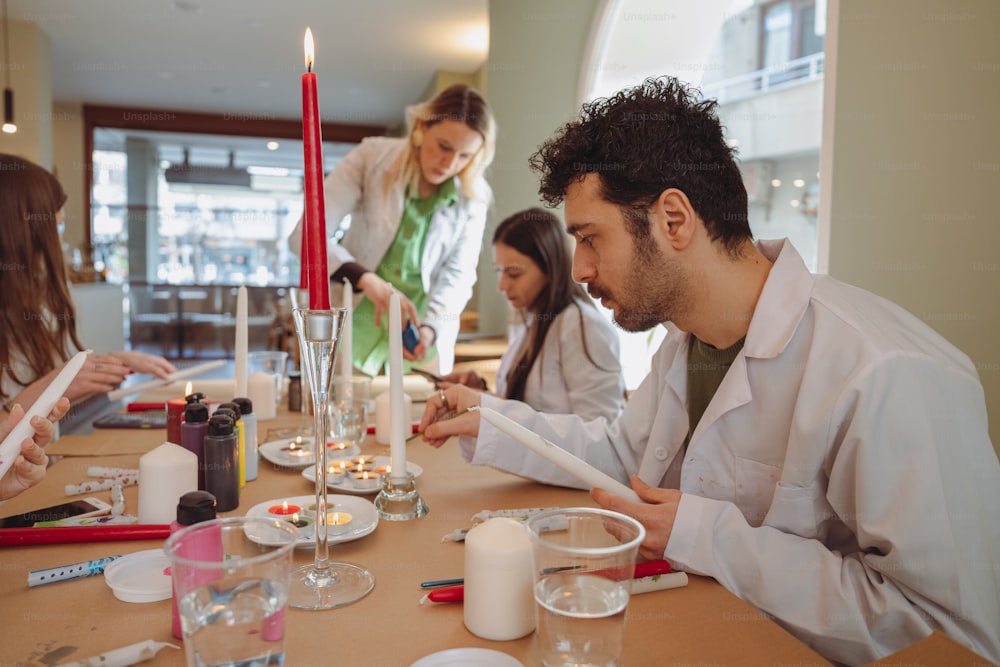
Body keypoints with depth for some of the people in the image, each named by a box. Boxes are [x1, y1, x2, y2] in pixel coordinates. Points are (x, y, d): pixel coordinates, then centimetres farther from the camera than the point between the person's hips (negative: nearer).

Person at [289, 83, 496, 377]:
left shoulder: (473, 196, -6)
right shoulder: (371, 157, -12)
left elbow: (458, 275, -9)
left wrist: (429, 328, -28)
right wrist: (369, 282, -35)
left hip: (424, 332, 1)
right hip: (357, 327, -1)